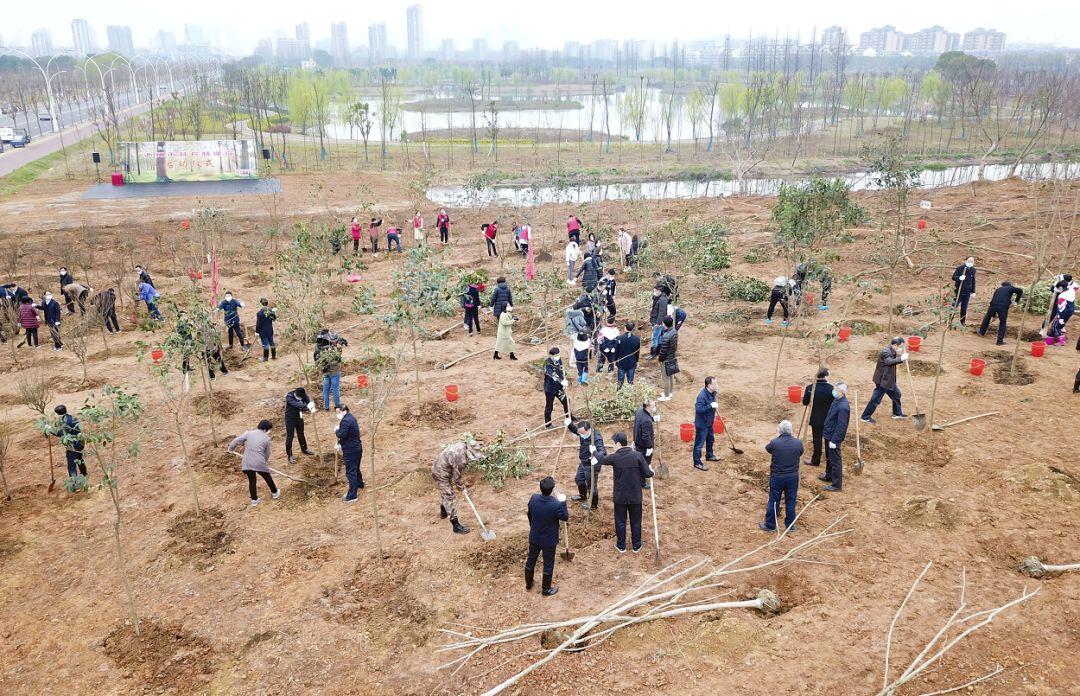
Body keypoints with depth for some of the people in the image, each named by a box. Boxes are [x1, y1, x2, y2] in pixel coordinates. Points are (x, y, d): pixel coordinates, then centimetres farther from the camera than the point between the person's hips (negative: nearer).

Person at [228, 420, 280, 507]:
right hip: (260, 463, -2)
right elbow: (267, 454, 7)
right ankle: (275, 493, 40)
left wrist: (231, 448, 23)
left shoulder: (248, 433, 4)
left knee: (251, 480, 19)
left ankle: (254, 500, 27)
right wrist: (266, 461, 27)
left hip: (247, 463, 2)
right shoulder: (267, 438, 0)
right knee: (268, 478, 21)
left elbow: (236, 441, 3)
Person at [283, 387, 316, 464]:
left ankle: (304, 449, 42)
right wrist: (307, 406, -56)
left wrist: (312, 407, -44)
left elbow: (308, 402, -20)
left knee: (301, 434, 22)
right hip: (290, 418, -5)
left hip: (299, 417, 5)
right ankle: (289, 455, 17)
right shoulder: (289, 397, -29)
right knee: (290, 437, 4)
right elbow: (296, 404, -43)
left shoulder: (303, 395, -14)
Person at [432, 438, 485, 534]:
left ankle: (443, 512, 54)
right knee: (450, 498, -4)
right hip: (441, 474, -10)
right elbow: (456, 477, -19)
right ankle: (456, 525, 2)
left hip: (437, 468, 10)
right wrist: (461, 487, 1)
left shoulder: (462, 445, -11)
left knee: (444, 492, 31)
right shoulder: (461, 460, -35)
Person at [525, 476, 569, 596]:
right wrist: (563, 502, -6)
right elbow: (565, 517, -12)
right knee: (548, 565, 17)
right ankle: (546, 589, 34)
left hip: (534, 537, 4)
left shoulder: (533, 498, -17)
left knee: (531, 560, 24)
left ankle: (528, 584, 44)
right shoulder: (556, 505, -32)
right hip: (549, 540, -4)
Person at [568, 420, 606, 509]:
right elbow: (573, 428, 9)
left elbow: (603, 451, -44)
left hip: (592, 465, -9)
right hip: (583, 463, 9)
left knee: (591, 485, 8)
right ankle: (582, 496, 56)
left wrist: (596, 458, -64)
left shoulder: (596, 438, -34)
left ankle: (593, 504, 32)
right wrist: (569, 425, -14)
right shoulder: (582, 432, -10)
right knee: (579, 479, 29)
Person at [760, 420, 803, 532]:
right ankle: (790, 525, 27)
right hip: (793, 477, 2)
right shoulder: (798, 443, -12)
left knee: (773, 501, 12)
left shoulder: (774, 443, -19)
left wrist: (776, 437, 16)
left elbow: (767, 448, 3)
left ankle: (770, 525, 23)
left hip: (777, 477, -2)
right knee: (790, 501, 16)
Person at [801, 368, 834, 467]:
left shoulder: (810, 388, -15)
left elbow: (805, 402, -4)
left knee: (817, 439, 12)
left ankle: (816, 460, 23)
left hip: (815, 418, 0)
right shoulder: (831, 388, -19)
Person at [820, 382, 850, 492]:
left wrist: (834, 440, -22)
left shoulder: (843, 407, -28)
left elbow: (841, 426, -26)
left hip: (834, 437, -10)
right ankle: (829, 475, 44)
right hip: (829, 434, 10)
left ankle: (837, 484, 12)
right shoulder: (837, 400, 2)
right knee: (828, 457, 25)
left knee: (835, 460, 2)